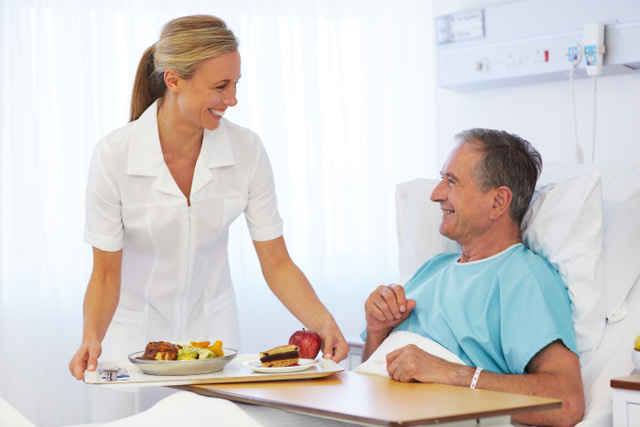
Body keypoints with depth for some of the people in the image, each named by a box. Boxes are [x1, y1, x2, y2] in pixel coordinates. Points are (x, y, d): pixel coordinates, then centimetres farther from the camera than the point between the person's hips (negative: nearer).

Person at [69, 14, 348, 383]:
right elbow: (106, 274, -11)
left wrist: (323, 322, -23)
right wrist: (92, 338, -28)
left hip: (213, 327, 2)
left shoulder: (247, 151, -11)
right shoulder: (114, 157, -18)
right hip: (136, 335, -2)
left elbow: (277, 263, -7)